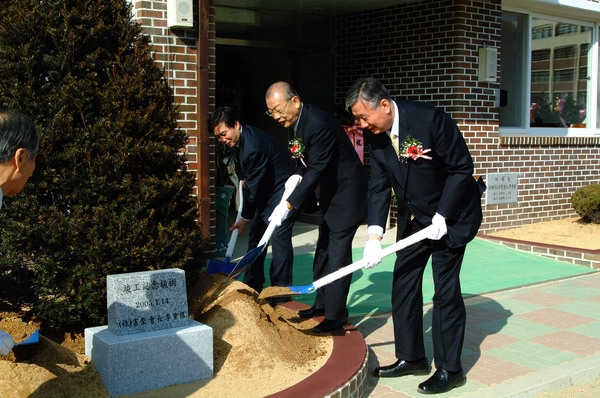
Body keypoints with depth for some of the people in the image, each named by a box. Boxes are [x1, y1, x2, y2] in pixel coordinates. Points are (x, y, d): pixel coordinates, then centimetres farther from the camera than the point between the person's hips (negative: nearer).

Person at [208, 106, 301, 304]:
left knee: (279, 237, -14)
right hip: (267, 191, 11)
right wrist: (244, 178, 4)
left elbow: (254, 186, -22)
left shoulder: (254, 147, -30)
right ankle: (253, 285, 23)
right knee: (256, 235, 13)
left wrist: (245, 218, -12)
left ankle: (280, 290, -6)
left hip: (284, 190, -11)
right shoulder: (242, 138, 1)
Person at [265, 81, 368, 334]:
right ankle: (322, 303, 28)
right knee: (323, 250, 16)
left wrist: (289, 204, -31)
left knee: (337, 252, -9)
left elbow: (317, 170, -29)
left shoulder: (318, 124, -27)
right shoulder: (295, 123, 4)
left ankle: (335, 315, -3)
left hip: (346, 193, -10)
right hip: (329, 194, 10)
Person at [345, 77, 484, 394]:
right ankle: (411, 357, 21)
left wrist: (442, 215, -20)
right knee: (403, 284, 7)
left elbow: (462, 168, -19)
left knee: (446, 289, -5)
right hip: (413, 217, 6)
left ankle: (449, 368, 8)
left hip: (451, 215, -6)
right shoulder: (374, 135, -8)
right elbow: (379, 186, -7)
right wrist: (374, 234, -17)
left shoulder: (431, 119, -26)